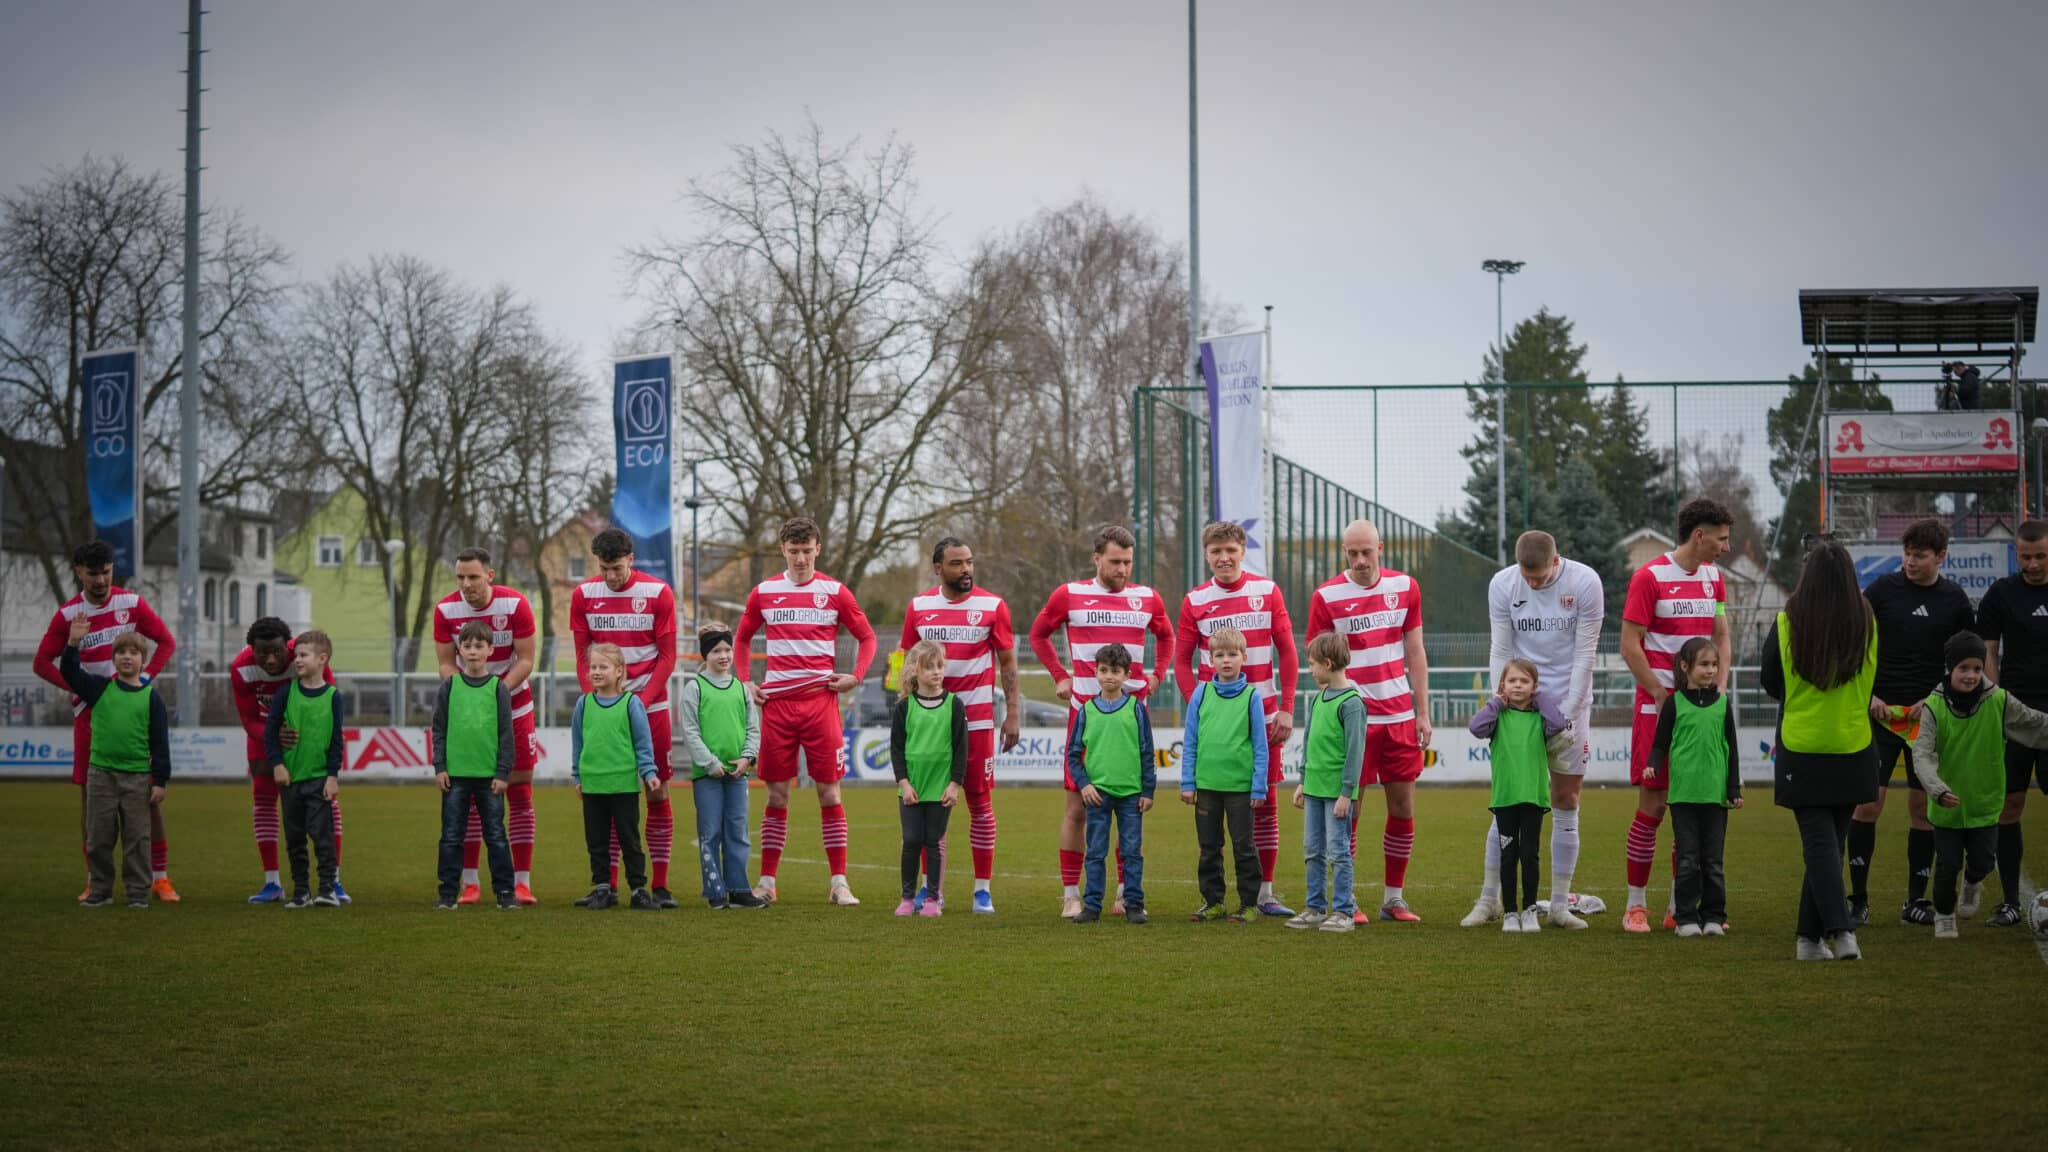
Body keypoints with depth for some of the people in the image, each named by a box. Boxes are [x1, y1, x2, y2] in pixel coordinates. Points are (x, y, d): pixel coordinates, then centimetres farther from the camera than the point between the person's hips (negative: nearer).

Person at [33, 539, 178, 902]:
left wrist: (145, 677, -5)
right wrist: (77, 686, -9)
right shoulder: (67, 614, -1)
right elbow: (42, 662, 2)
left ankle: (160, 876, 2)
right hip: (90, 712, 0)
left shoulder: (132, 603, 0)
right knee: (90, 791, 2)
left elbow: (166, 642, 7)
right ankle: (95, 878, 11)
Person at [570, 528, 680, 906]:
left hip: (650, 705, -1)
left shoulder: (657, 593, -4)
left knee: (658, 792, -2)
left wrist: (641, 701, -11)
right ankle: (608, 885, 6)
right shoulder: (583, 595, 1)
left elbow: (667, 657, -2)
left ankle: (659, 885, 2)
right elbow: (583, 657, 5)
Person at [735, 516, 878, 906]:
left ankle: (839, 882, 2)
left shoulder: (835, 592, 3)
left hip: (821, 701, -1)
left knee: (829, 791, -2)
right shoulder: (764, 592, 7)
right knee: (777, 793, 3)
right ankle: (767, 882, 8)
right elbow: (742, 640, 20)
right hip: (776, 702, 1)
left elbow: (867, 638, 11)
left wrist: (855, 677, -3)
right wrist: (745, 682, 8)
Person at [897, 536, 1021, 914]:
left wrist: (1013, 713, -3)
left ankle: (983, 890, 5)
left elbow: (1007, 662, 3)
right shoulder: (919, 606, 5)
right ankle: (932, 888, 11)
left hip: (977, 718, -2)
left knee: (980, 801, 0)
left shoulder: (992, 606, -1)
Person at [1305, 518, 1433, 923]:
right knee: (1348, 810, -3)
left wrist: (1423, 713, 8)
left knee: (1403, 809, 5)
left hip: (1400, 717, 3)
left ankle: (1394, 897, 16)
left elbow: (1415, 652, 10)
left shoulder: (1405, 587, 5)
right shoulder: (1326, 596, -5)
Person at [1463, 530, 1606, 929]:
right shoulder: (1502, 584, -6)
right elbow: (1500, 651, -1)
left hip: (1569, 704, -1)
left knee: (1565, 803, 2)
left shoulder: (1585, 583, -12)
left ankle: (1560, 904, 8)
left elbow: (1585, 654, -9)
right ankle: (1489, 900, 8)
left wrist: (1565, 714, -12)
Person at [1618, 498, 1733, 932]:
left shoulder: (1713, 577, 12)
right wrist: (1665, 699, -13)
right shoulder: (1650, 577, -9)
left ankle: (1681, 907, 12)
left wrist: (1719, 691, 4)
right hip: (1658, 706, -6)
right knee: (1652, 805, -5)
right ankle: (1636, 906, 3)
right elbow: (1630, 646, -10)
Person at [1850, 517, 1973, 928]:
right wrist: (1868, 696, -7)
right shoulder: (1882, 589, -2)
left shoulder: (1955, 599, 4)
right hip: (1879, 712, -2)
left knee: (1924, 806, 4)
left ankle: (1916, 900, 13)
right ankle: (1858, 898, 1)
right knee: (1868, 802, -7)